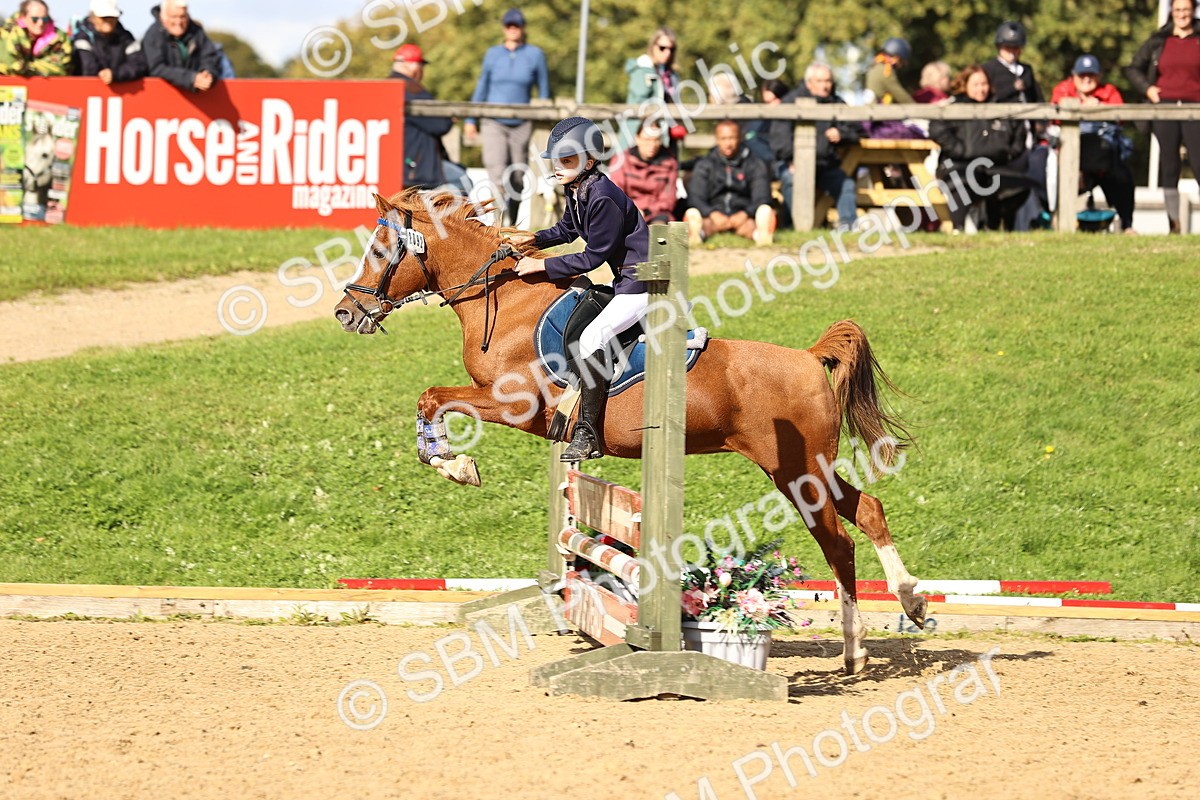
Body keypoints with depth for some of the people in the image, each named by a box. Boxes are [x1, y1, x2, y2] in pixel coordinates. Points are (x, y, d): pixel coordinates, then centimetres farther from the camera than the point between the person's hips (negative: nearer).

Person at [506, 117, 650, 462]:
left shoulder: (602, 197, -25)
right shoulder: (576, 190, 5)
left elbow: (593, 256, -21)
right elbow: (568, 230, 24)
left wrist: (542, 265, -15)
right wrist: (534, 239, 7)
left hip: (644, 281, -11)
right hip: (624, 280, 11)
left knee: (592, 337, -21)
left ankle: (587, 433, -21)